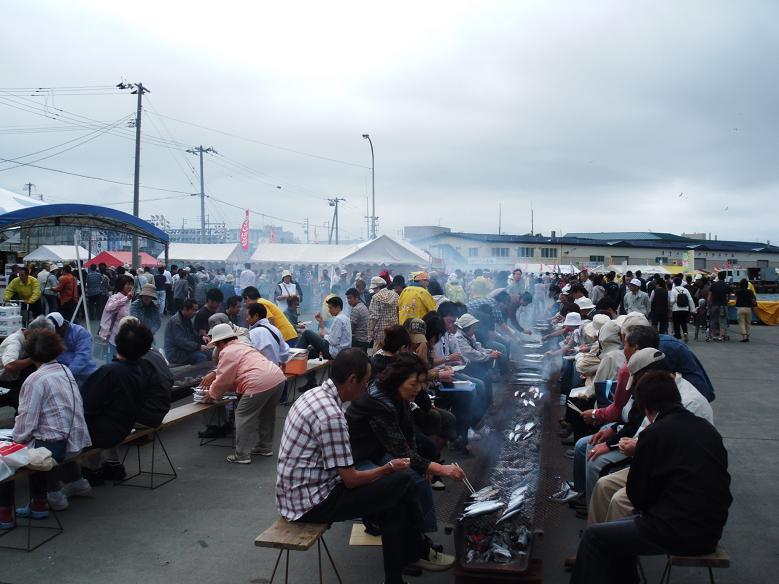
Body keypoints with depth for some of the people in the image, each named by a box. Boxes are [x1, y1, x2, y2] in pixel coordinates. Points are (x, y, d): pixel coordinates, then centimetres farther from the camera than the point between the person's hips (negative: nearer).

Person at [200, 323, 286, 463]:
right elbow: (228, 372, 38)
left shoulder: (227, 352, 0)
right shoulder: (242, 346, 28)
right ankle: (265, 447, 36)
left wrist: (211, 394, 18)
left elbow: (223, 380, 2)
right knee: (266, 415, 24)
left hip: (260, 384, -10)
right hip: (278, 378, 10)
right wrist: (214, 373, 32)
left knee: (243, 417, 3)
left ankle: (242, 455, 7)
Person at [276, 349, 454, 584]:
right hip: (311, 503, -9)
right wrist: (389, 467, -4)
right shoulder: (331, 416, -26)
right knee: (403, 482, -7)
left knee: (394, 496, 10)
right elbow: (351, 480, -20)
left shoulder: (315, 394, 4)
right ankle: (418, 551, 17)